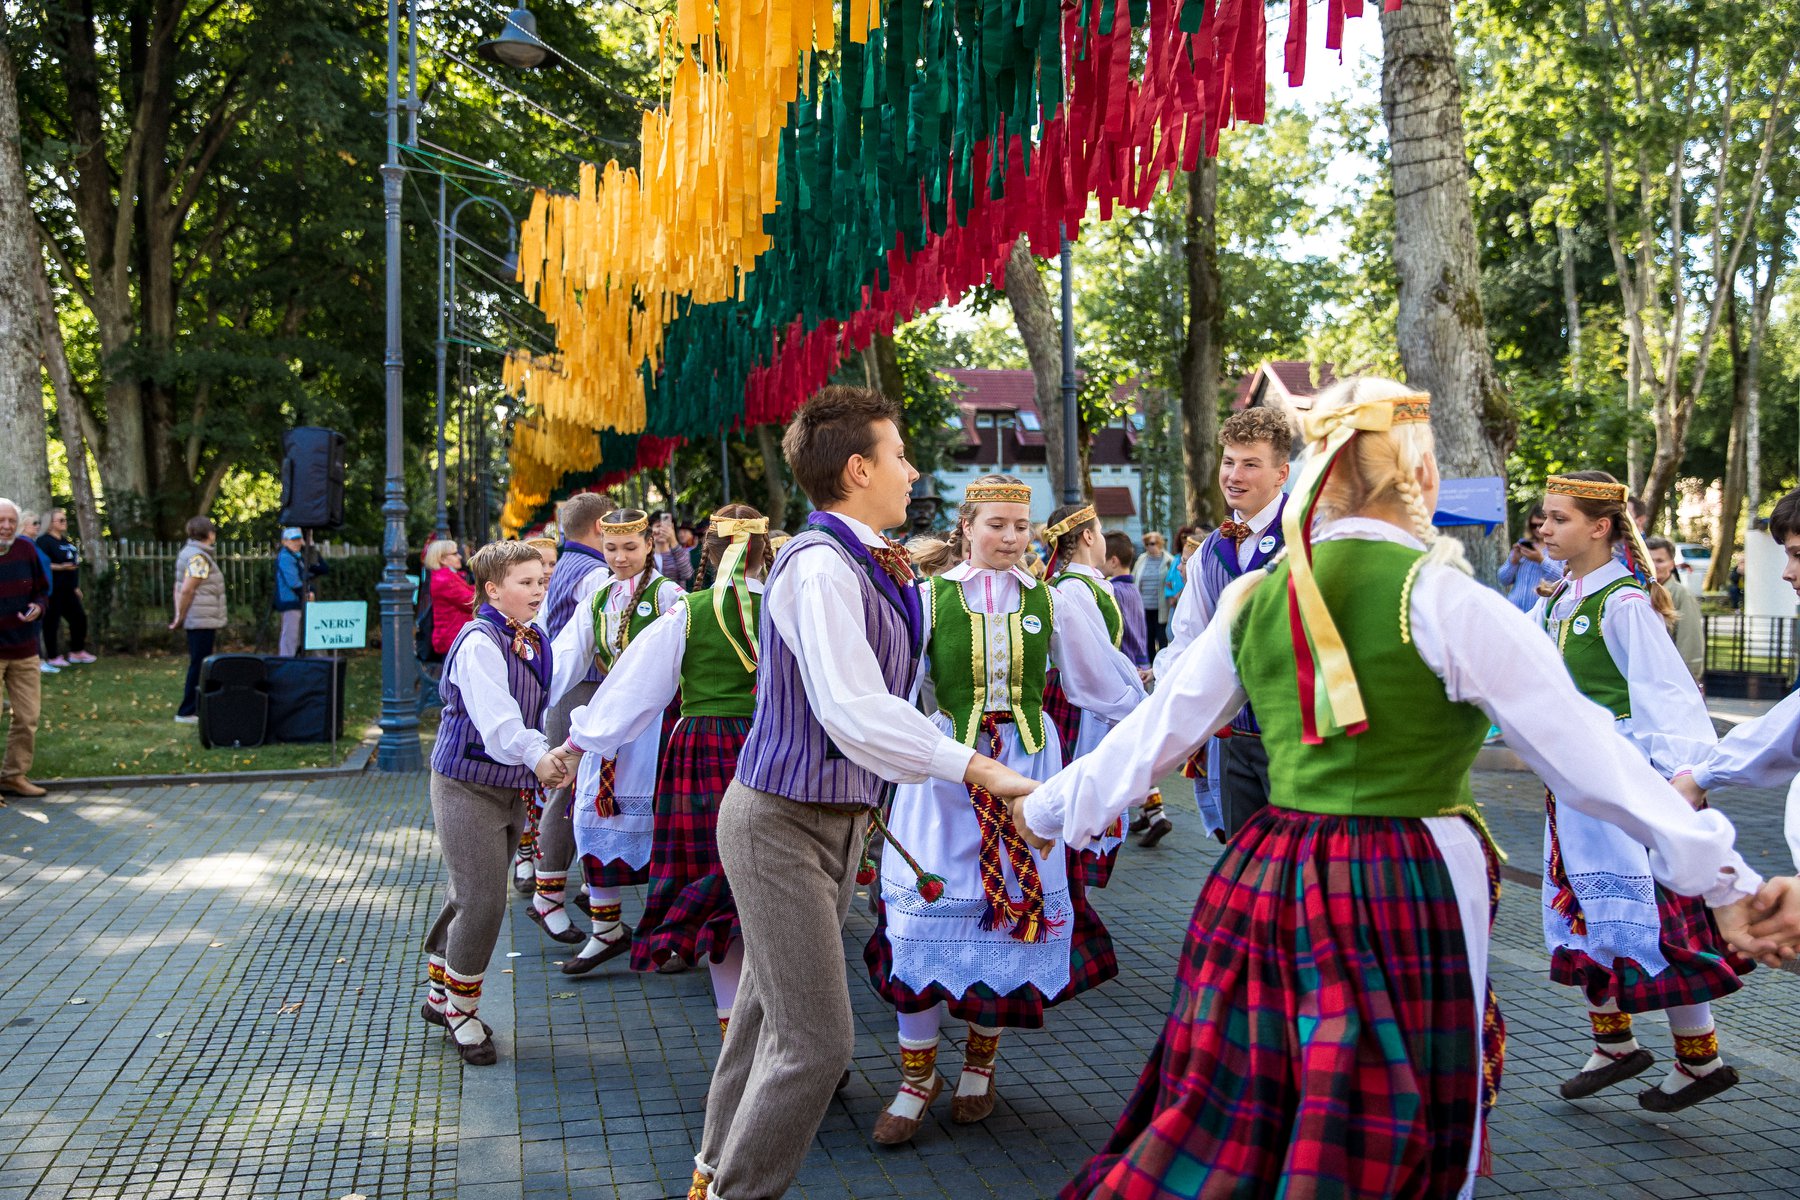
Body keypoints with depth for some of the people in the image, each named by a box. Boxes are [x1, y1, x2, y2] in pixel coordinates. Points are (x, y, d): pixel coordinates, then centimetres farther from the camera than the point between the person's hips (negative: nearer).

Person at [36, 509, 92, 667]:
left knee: (79, 618, 11)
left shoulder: (65, 541, 17)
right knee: (52, 622, -2)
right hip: (53, 590, -9)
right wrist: (60, 567, -27)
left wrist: (76, 586, 24)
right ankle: (53, 657, 5)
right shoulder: (44, 541, -10)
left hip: (67, 589, 9)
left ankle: (77, 652, 24)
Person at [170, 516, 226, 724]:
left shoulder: (187, 553, 15)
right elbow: (187, 590, -21)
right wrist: (180, 618, -13)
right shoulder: (199, 557, -16)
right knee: (199, 666, -6)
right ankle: (187, 712, -3)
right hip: (203, 621, -10)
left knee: (197, 666, 15)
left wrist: (179, 616, 13)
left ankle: (195, 708, 21)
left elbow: (179, 588, 16)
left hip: (195, 621, 10)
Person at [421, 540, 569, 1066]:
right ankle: (460, 1009, 11)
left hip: (511, 787, 8)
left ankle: (440, 995, 34)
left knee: (469, 898, 17)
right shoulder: (479, 643, -20)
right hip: (467, 786, -8)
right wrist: (536, 756, -48)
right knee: (482, 901, -7)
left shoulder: (535, 642, 8)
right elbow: (494, 715, -35)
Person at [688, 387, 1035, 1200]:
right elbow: (856, 716, -32)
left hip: (836, 819, 10)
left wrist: (902, 587, 9)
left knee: (771, 1014, 19)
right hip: (782, 825, -10)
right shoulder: (819, 567, -22)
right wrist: (981, 770, -32)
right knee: (815, 1041, -8)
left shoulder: (864, 565, 10)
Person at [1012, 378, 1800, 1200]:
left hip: (1266, 885, 5)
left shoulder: (1256, 598, 4)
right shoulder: (1437, 594, -11)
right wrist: (1723, 880, -8)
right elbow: (1579, 747, -12)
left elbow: (1153, 731, 12)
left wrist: (1048, 808, 28)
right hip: (1404, 894, -5)